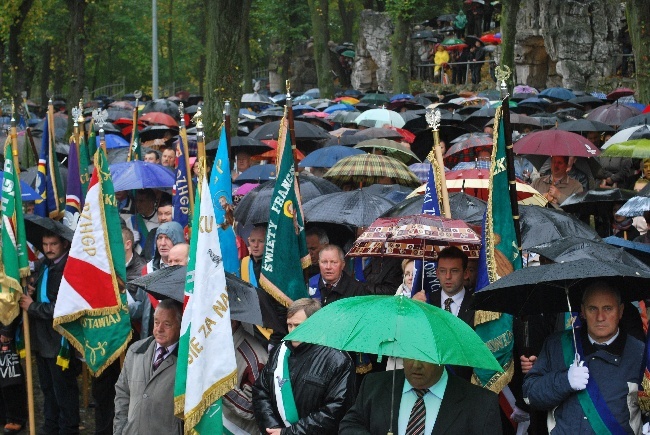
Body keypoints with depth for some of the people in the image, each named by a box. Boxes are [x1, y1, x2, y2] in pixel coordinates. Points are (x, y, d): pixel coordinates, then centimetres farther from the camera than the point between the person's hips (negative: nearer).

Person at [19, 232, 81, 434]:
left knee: (63, 389, 4)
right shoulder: (45, 265, 8)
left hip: (60, 340, -9)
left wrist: (32, 307, -15)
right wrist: (31, 292, -1)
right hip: (42, 339, 9)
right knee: (48, 387, 20)